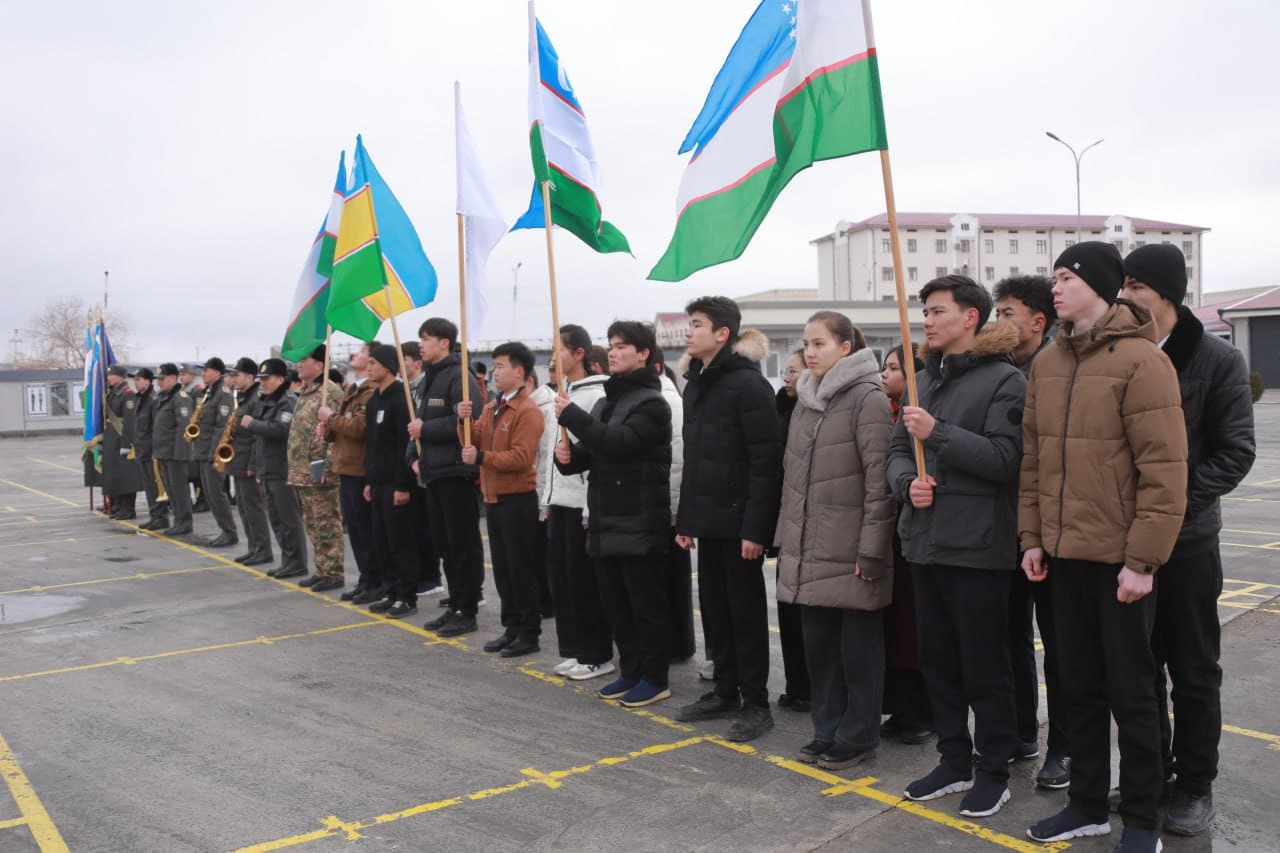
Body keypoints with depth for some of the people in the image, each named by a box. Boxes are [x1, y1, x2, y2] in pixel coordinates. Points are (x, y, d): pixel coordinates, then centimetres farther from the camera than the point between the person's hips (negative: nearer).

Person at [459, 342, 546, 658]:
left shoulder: (527, 411, -13)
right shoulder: (490, 409, 13)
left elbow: (521, 457, -20)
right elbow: (474, 444, 10)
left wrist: (482, 458, -24)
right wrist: (464, 422, -6)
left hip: (518, 500, -8)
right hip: (493, 498, 8)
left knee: (521, 568, -2)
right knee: (502, 567, 13)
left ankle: (530, 634, 7)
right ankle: (512, 627, 23)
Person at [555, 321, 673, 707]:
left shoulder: (651, 402, -10)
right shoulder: (606, 401, 17)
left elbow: (620, 442, -25)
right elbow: (592, 453, 19)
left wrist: (571, 414, -20)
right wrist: (569, 455, -4)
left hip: (640, 524, -8)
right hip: (606, 522, 8)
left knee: (647, 604, 1)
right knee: (616, 604, 14)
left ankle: (655, 678, 11)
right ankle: (631, 671, 26)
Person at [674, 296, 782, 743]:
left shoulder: (748, 384, -13)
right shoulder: (696, 384, 14)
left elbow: (766, 461, -18)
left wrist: (755, 527, -21)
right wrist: (684, 519, 14)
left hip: (739, 520, -8)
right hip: (709, 520, 8)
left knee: (746, 610, 1)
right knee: (714, 606, 14)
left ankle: (755, 704, 12)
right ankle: (725, 692, 27)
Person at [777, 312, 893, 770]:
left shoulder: (868, 398, -9)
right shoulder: (804, 401, 14)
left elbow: (879, 479, -13)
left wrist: (871, 548, -16)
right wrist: (786, 536, 13)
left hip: (850, 551, -7)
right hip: (808, 550, 7)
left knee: (858, 645, 5)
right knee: (818, 643, 13)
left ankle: (857, 736, 17)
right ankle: (827, 729, 26)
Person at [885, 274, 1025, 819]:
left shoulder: (1004, 380, -8)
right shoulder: (924, 380, 14)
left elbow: (1004, 458, -17)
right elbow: (898, 450, 14)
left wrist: (937, 433, -21)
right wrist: (908, 481, -7)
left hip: (977, 546, -7)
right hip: (925, 542, 7)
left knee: (984, 667, 4)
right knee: (937, 661, 15)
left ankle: (994, 771, 20)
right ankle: (954, 761, 29)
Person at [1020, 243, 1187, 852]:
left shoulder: (1141, 360, -12)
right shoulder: (1047, 363, 8)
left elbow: (1164, 468, -15)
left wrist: (1143, 558, -17)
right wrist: (1033, 536, 8)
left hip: (1121, 559, -6)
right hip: (1064, 555, 6)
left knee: (1131, 691, 7)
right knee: (1079, 686, 16)